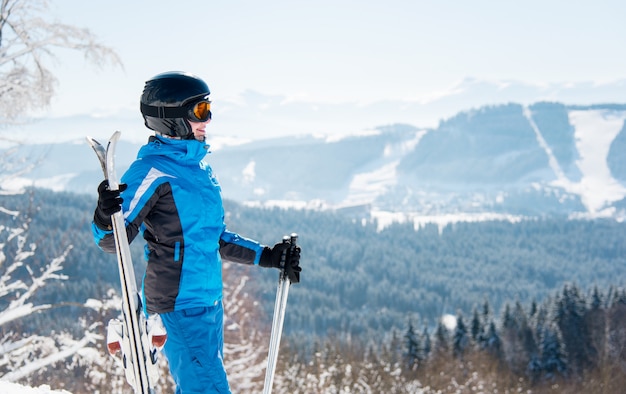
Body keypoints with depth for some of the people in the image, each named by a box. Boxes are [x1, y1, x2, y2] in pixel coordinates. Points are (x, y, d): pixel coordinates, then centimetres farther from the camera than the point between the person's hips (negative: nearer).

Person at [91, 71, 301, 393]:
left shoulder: (199, 166, 13)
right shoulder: (153, 170, -13)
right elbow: (113, 240, -17)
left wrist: (267, 257, 22)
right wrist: (105, 219, -38)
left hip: (210, 301, 9)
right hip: (179, 306, -9)